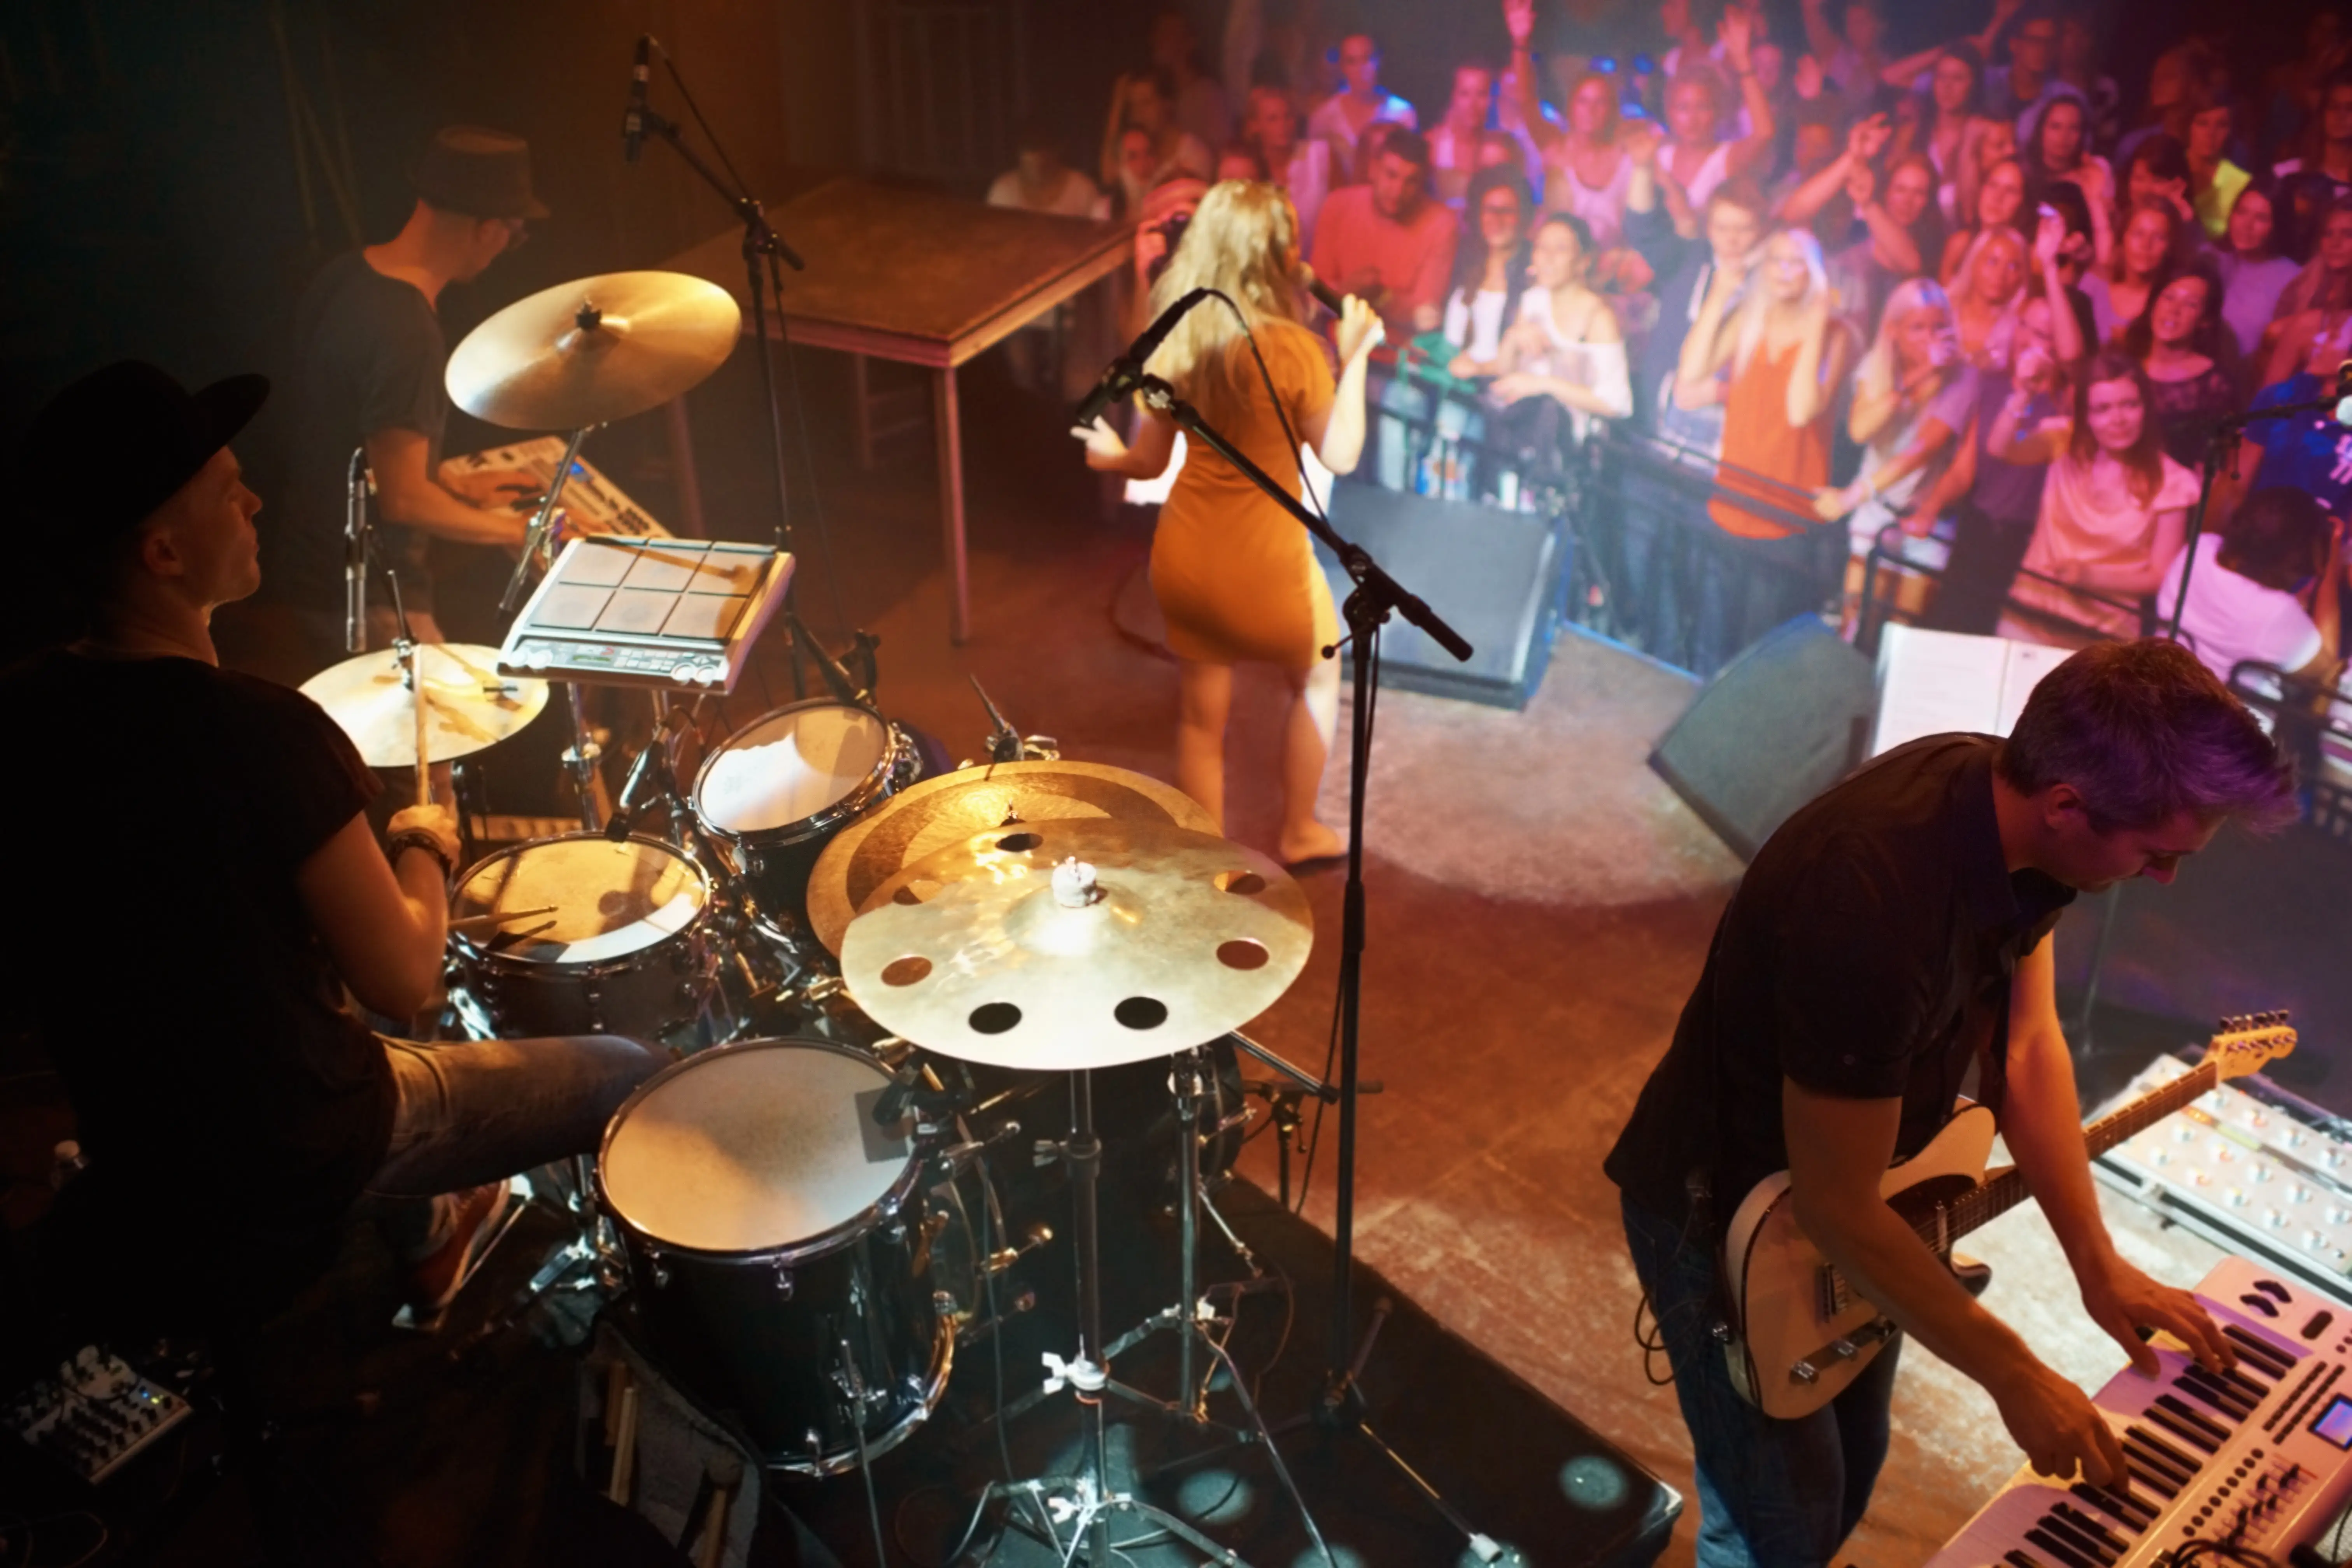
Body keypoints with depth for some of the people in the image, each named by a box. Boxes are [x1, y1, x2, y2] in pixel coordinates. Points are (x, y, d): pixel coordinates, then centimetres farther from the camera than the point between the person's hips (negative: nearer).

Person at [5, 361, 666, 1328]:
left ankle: (425, 1246, 53)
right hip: (297, 1169, -7)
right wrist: (424, 844, -6)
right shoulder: (260, 731, -30)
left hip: (134, 1157, 7)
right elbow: (405, 982, -24)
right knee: (627, 1075, 10)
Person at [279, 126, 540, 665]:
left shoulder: (346, 273, 2)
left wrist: (452, 488, 17)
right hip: (367, 600, -9)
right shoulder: (407, 332, -27)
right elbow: (402, 499, -26)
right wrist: (509, 529, -11)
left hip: (312, 564, 9)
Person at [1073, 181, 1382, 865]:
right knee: (1317, 680, 25)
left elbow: (1149, 461, 3)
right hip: (1264, 565, -4)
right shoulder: (1293, 348, -21)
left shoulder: (1175, 339, -5)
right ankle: (1299, 833, 36)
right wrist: (1354, 357, -3)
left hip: (1184, 558, 4)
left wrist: (1109, 454, 25)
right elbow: (1340, 455, -11)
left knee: (1200, 719, 17)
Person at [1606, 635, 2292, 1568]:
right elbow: (1836, 1210, -30)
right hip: (1724, 1222, -8)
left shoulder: (2007, 795, -15)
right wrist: (2014, 1376, -19)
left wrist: (2097, 1262, -5)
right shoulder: (1875, 912, -41)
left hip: (1843, 1187, 8)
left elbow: (2025, 1043, -2)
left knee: (1851, 1469, 26)